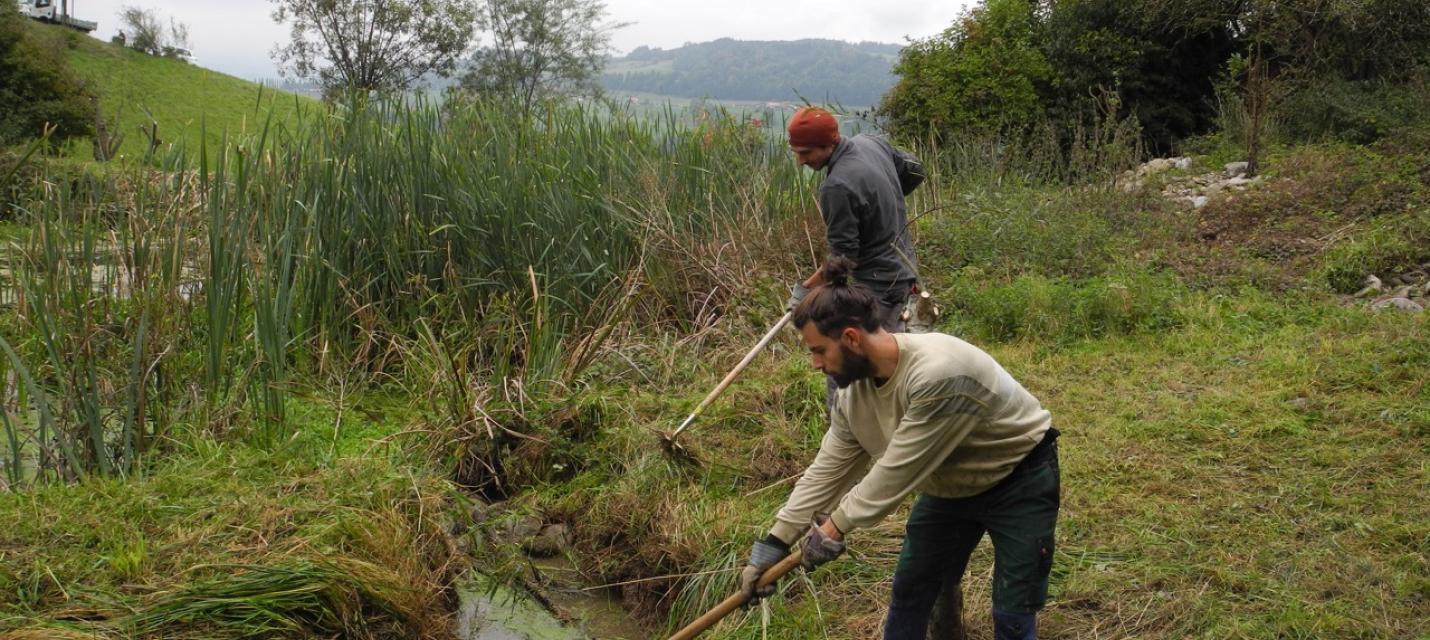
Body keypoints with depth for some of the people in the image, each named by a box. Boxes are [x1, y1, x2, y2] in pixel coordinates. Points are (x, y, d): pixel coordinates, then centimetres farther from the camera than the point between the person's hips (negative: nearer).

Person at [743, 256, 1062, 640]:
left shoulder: (938, 374, -39)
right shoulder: (853, 390, -12)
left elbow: (898, 469, -33)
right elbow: (827, 470, -5)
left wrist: (836, 526, -23)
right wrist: (774, 542, -7)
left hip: (1019, 480, -7)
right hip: (951, 485, 7)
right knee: (908, 594, 12)